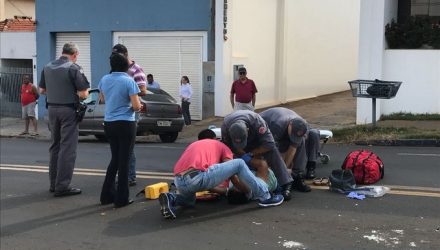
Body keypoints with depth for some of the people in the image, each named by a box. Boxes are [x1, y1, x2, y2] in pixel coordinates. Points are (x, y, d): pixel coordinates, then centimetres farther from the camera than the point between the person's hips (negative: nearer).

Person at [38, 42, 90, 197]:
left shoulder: (47, 67, 8)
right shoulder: (74, 68, -12)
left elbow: (42, 90, 14)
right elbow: (83, 94, -16)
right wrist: (85, 91, 6)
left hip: (52, 109, 7)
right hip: (68, 110, -7)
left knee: (55, 146, 16)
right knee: (67, 148, -3)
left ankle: (54, 183, 22)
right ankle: (62, 186, -4)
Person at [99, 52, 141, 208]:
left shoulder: (104, 80, 3)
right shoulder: (129, 81, -14)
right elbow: (136, 106, -16)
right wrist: (139, 107, 5)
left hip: (109, 124, 6)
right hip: (125, 124, -6)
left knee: (115, 159, 18)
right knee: (123, 160, 3)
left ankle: (107, 195, 20)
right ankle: (121, 199, 8)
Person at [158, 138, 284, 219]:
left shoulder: (194, 145, 39)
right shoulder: (223, 147, 24)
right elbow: (234, 179, 16)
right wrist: (250, 192, 31)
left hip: (179, 182, 6)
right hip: (197, 177, -6)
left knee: (190, 200, 41)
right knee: (239, 164, 10)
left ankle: (171, 200, 7)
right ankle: (264, 197, 12)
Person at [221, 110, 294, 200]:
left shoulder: (257, 122, -44)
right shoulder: (225, 126, -37)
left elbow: (269, 144, -37)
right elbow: (229, 146, -21)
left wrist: (251, 154, -33)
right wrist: (243, 155, -31)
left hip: (257, 137, -3)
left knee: (272, 152, -24)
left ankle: (286, 184, -25)